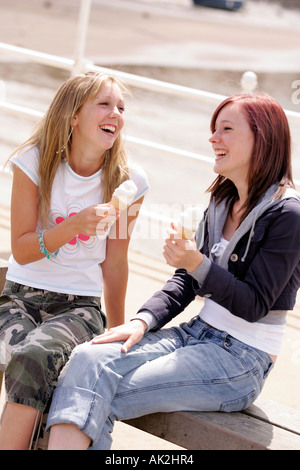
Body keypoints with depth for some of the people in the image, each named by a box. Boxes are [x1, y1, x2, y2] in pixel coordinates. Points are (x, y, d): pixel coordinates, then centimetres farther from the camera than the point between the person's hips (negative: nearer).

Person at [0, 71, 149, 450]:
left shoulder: (128, 182, -1)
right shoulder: (34, 163, -3)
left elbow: (114, 262, 9)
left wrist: (118, 334, 15)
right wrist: (74, 226, -21)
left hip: (80, 305, 0)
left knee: (34, 356, -32)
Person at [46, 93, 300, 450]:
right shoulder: (223, 203, 13)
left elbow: (254, 306, -14)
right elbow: (186, 281, 13)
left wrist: (198, 264, -26)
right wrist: (143, 321, -3)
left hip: (242, 359, -7)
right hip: (197, 334, 7)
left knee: (97, 404, -19)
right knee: (89, 359, -19)